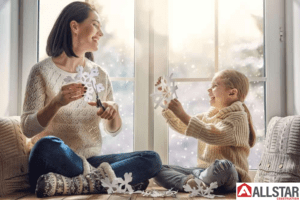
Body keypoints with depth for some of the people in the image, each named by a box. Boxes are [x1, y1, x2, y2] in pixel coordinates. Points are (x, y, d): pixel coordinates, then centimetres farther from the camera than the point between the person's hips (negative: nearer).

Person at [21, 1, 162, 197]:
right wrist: (57, 103, -26)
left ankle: (72, 184, -29)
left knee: (153, 159, -18)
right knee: (47, 145, -39)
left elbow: (114, 130, 14)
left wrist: (113, 111, -10)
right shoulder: (43, 71, -1)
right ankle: (104, 179, -20)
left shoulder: (100, 75, 12)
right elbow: (28, 129, -9)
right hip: (57, 163, -5)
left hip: (91, 160, 5)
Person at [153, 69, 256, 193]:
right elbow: (181, 126, 28)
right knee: (158, 170, -3)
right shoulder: (209, 115, 19)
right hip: (202, 169, 8)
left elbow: (214, 136, -26)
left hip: (230, 177, -7)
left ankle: (194, 183, -18)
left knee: (223, 167, -42)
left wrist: (182, 114, -28)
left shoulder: (238, 118, -7)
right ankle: (186, 181, -30)